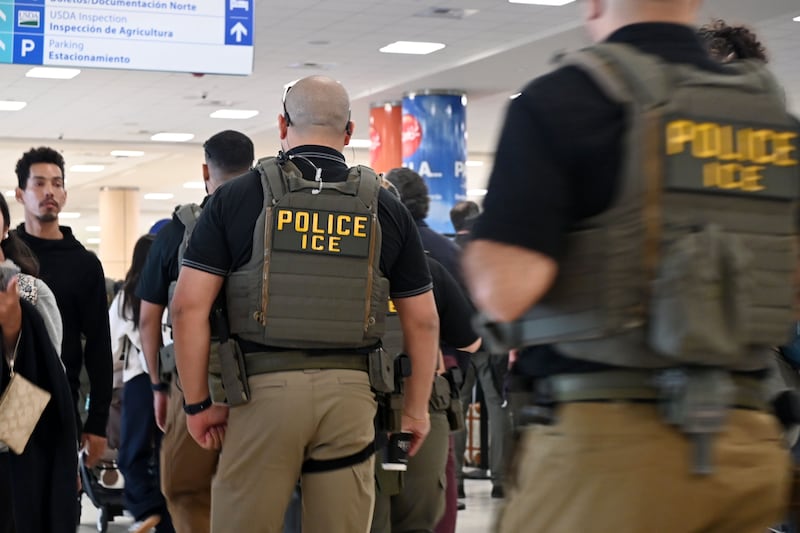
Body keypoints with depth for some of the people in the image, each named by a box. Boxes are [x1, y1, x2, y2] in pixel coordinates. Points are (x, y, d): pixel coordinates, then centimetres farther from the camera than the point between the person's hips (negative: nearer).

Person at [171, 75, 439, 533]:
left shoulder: (237, 198, 2)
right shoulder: (385, 208, 7)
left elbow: (190, 307, -2)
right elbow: (423, 321, 9)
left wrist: (198, 402, 5)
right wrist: (416, 408, 19)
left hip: (264, 387, -2)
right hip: (351, 392, 2)